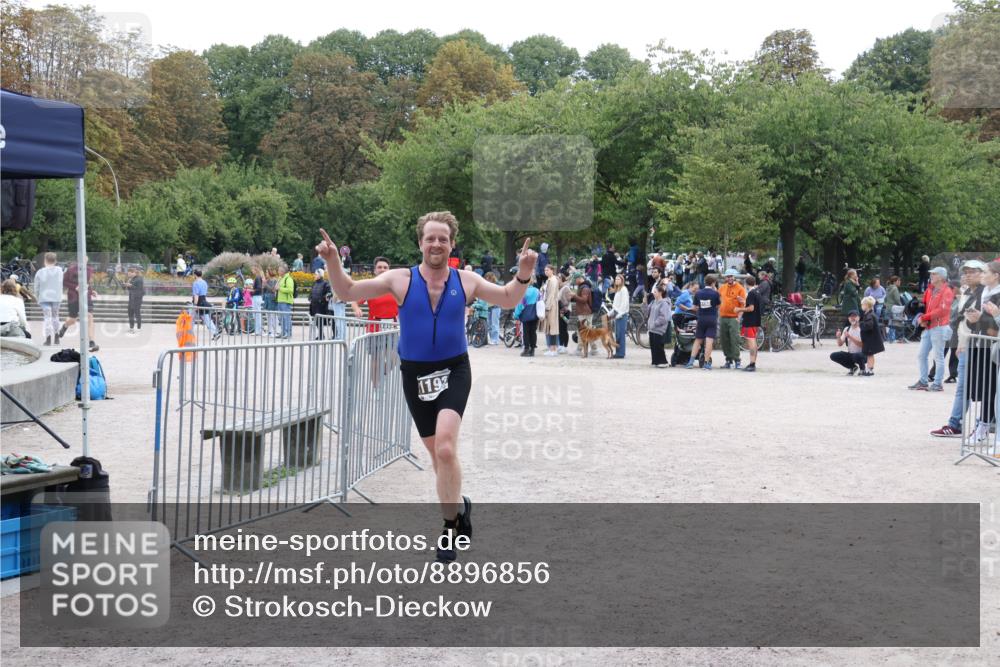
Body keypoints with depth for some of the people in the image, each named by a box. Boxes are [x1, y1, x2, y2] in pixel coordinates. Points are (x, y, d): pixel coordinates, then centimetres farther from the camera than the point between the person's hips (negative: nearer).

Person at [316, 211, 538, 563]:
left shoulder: (465, 281, -1)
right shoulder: (401, 280, -5)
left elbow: (508, 300, 12)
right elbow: (348, 292, -5)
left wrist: (524, 274, -7)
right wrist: (333, 262, -21)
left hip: (454, 371, -1)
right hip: (415, 374, 1)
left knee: (445, 448, -22)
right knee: (437, 452, 13)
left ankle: (450, 525, -8)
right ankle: (458, 506, 39)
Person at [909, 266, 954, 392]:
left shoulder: (946, 292, -9)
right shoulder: (930, 290, 16)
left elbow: (942, 310, -19)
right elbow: (924, 306, 18)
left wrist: (924, 317, -17)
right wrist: (922, 318, -2)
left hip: (939, 327, -8)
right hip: (928, 327, 8)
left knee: (938, 356, -3)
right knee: (921, 355, 9)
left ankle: (937, 384, 1)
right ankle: (923, 381, 17)